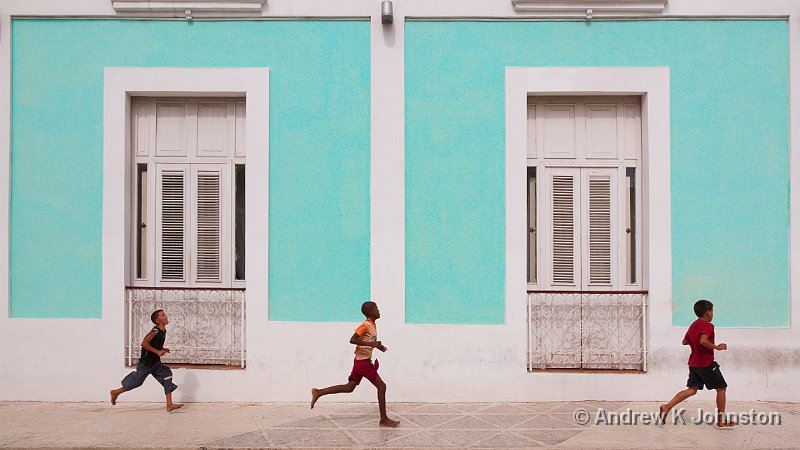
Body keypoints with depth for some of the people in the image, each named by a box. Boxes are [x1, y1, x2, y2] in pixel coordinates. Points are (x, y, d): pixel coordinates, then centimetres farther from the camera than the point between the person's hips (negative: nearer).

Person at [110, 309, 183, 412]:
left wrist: (163, 349, 4)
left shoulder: (163, 331, 3)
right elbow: (144, 343, -31)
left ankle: (169, 405, -8)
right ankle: (115, 392, 33)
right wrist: (157, 352, -31)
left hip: (155, 363, 8)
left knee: (167, 375, -6)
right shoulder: (155, 331, -23)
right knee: (136, 381, 8)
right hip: (146, 363, -8)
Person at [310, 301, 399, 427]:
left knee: (349, 387, 12)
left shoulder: (372, 325, 12)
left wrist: (378, 346, 14)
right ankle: (384, 419, 0)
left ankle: (318, 393, 13)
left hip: (361, 361, 9)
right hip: (363, 361, -9)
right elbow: (352, 340, -25)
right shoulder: (366, 325, -16)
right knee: (381, 386, -4)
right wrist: (371, 344, -31)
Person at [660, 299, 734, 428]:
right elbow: (703, 341, -30)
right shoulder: (707, 326, -14)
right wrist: (717, 347, -19)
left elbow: (684, 342, 20)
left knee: (692, 389, 6)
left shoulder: (693, 325, 14)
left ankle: (667, 407, -10)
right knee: (721, 388, 7)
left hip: (694, 363, 8)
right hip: (707, 363, -8)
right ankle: (722, 420, 11)